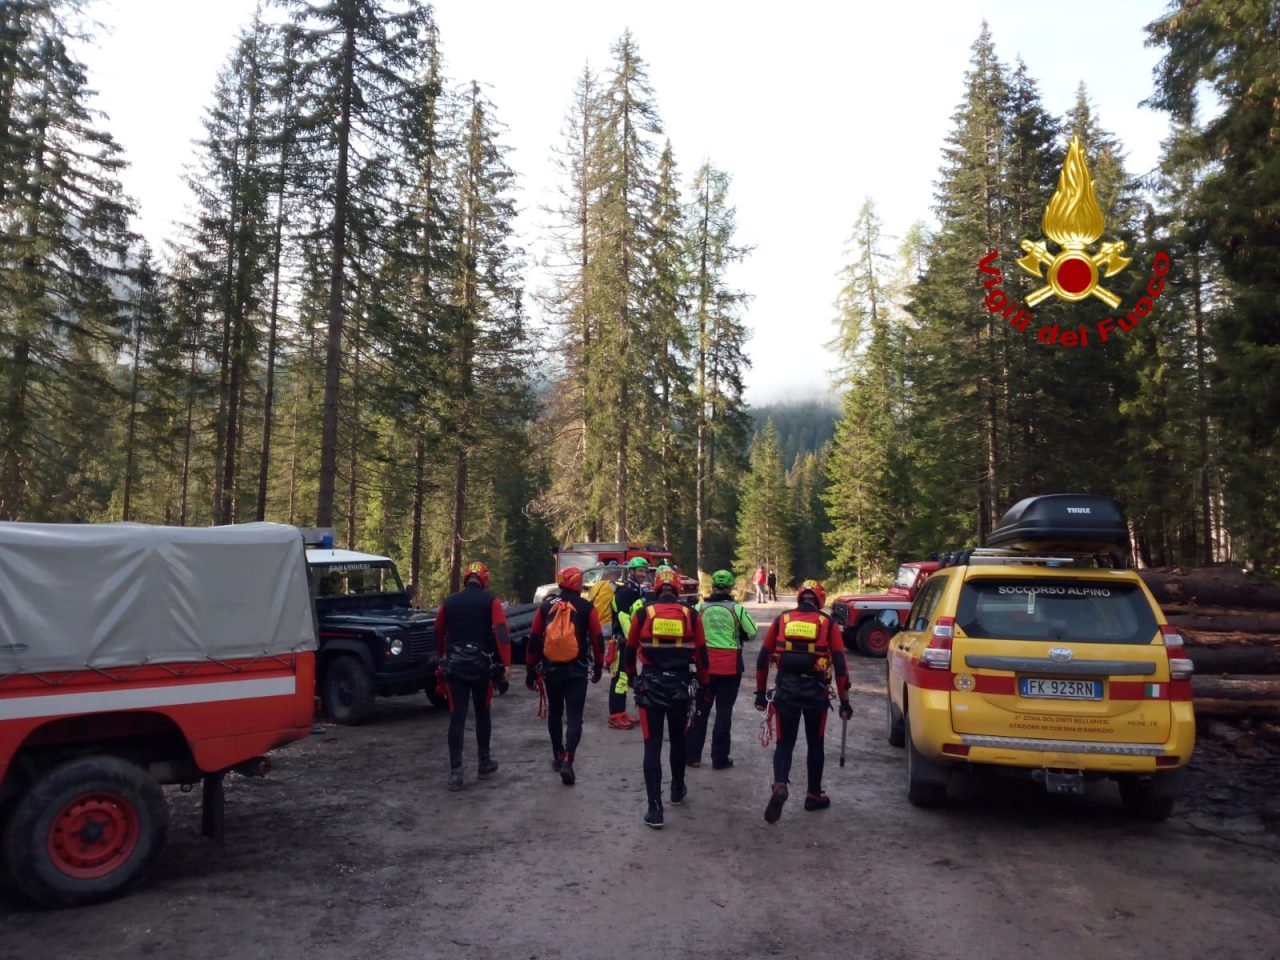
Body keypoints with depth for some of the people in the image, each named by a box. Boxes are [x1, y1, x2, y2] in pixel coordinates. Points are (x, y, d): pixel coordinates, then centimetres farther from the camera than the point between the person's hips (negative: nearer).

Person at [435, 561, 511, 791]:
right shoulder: (490, 601, -3)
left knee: (457, 718, 2)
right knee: (482, 714, 15)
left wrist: (443, 659, 31)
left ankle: (455, 772, -3)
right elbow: (501, 633, -14)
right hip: (481, 666, -2)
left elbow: (438, 634, 16)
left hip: (454, 666, 2)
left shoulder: (449, 602, 6)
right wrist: (507, 665, -16)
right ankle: (484, 763, 26)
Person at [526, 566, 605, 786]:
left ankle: (558, 757, 29)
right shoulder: (587, 607, -3)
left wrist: (531, 671, 10)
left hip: (550, 670, 3)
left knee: (555, 714, 20)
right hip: (577, 671, -2)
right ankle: (567, 761, -16)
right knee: (574, 717, -1)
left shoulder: (546, 607, 2)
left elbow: (534, 640, 3)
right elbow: (597, 640, -1)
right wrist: (598, 668, 11)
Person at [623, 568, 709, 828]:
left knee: (652, 746, 1)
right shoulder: (691, 615, -3)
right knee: (678, 740, 22)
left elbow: (630, 651, 4)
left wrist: (631, 676, 22)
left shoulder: (643, 614, -5)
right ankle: (677, 790, 39)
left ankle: (655, 809, -3)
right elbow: (701, 654, 1)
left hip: (650, 686, -2)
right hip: (680, 686, 2)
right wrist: (704, 684, 14)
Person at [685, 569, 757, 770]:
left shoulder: (699, 608, -3)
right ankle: (719, 758, 10)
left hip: (705, 664, 2)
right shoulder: (737, 609, -7)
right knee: (724, 711, 7)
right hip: (730, 666, -2)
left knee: (700, 709, 12)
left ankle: (692, 755, 16)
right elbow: (752, 634, 0)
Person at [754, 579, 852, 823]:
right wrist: (844, 701, 5)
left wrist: (760, 692, 15)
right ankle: (814, 795, 25)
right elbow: (840, 665, -1)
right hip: (815, 691, -1)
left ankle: (780, 785, -15)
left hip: (786, 689, 1)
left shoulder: (781, 620, 6)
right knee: (815, 744, 17)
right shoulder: (828, 624, 2)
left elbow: (763, 659, 7)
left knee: (784, 742, 9)